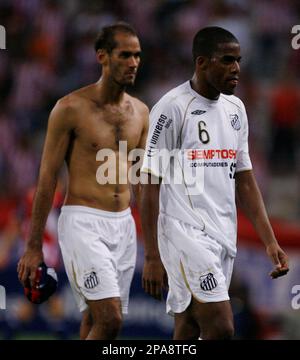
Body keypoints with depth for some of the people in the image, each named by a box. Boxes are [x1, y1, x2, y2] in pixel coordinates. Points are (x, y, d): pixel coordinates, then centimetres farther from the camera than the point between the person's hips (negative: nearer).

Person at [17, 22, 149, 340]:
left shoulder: (139, 112, 10)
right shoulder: (71, 108, -7)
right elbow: (47, 178, -5)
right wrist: (34, 247, -6)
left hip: (124, 226, 6)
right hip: (83, 222, -6)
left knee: (95, 322, 9)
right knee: (109, 320, -19)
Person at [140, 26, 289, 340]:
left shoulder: (235, 109, 14)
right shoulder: (172, 108, -9)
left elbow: (244, 180, 18)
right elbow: (150, 185, -9)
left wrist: (270, 241, 10)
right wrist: (152, 256, -13)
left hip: (223, 236, 7)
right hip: (186, 232, -7)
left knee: (189, 331, 8)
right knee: (220, 328, -17)